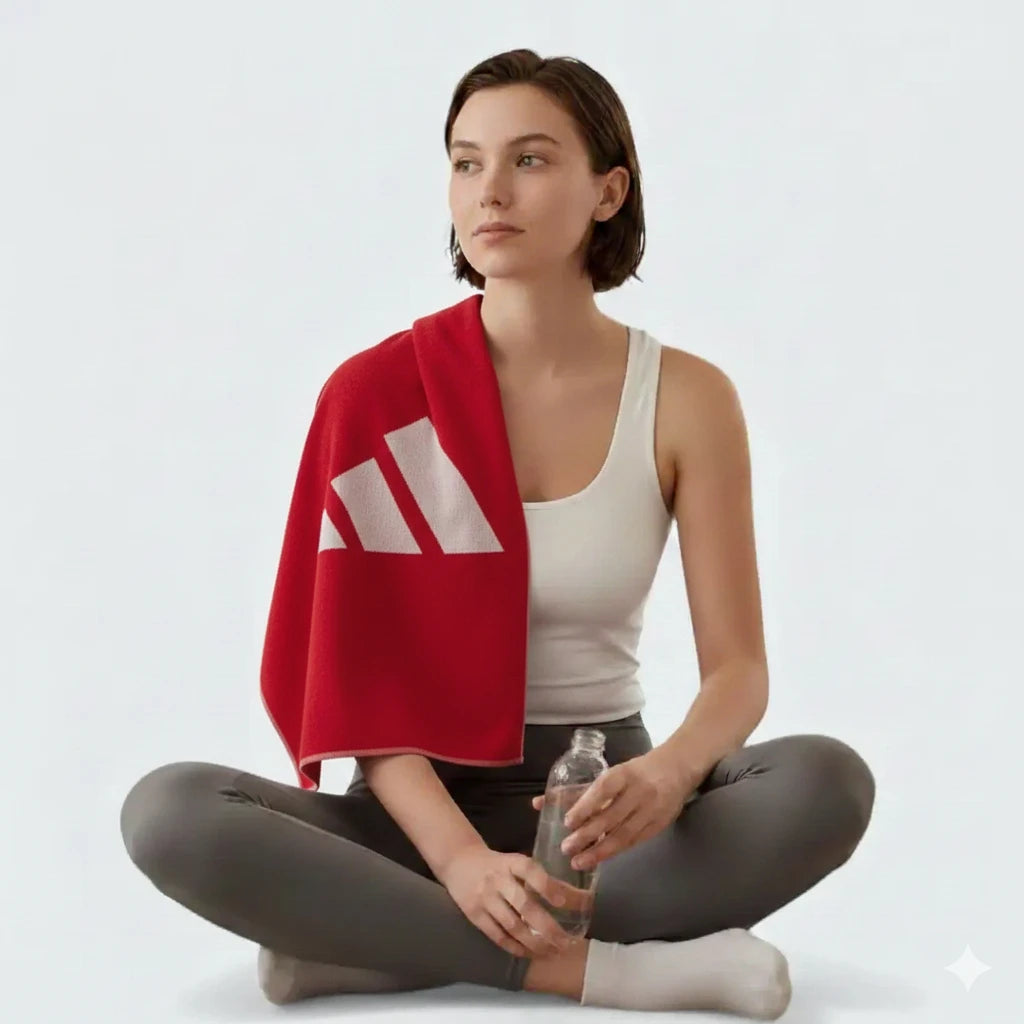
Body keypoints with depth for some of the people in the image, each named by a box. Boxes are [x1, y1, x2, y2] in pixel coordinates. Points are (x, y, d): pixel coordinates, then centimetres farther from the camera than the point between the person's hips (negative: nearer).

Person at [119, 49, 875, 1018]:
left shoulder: (686, 397, -5)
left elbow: (737, 666, -6)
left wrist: (667, 774, -30)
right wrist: (459, 857, -28)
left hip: (596, 805, 1)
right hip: (426, 798, 0)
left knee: (826, 782, -29)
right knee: (167, 812, -28)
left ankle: (362, 940, -26)